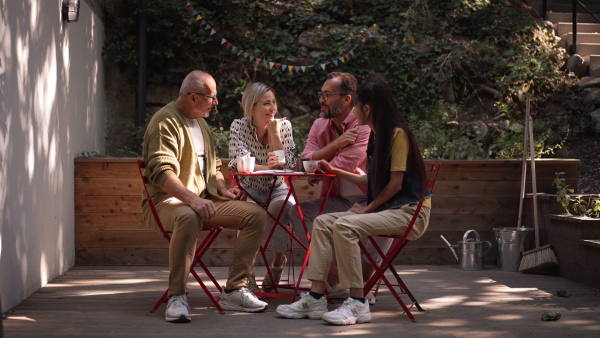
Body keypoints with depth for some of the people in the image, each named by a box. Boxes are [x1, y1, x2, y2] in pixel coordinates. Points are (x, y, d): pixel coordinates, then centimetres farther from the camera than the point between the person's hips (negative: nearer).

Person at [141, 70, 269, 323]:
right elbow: (162, 172, -23)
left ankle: (234, 290, -11)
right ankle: (177, 296, -33)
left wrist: (222, 188, 8)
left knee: (256, 214, -9)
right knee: (188, 217, -43)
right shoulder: (166, 121, -10)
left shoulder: (200, 123, 20)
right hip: (167, 201, -8)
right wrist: (192, 199, -36)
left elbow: (213, 165, 30)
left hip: (203, 200, 9)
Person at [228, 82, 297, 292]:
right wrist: (266, 168, -37)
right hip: (249, 189, -1)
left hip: (277, 189, 1)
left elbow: (288, 166, -12)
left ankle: (277, 260, -13)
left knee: (283, 206, -31)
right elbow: (239, 164, -20)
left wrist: (274, 134, -18)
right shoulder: (238, 127, -7)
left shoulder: (283, 125, -3)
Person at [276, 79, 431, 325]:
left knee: (344, 225, -29)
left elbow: (395, 184, -16)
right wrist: (335, 171, 24)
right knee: (323, 222, -5)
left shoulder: (398, 134, -11)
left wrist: (367, 209, -11)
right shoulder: (376, 136, 17)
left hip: (409, 212, -9)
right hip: (383, 209, 9)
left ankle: (357, 304, -25)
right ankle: (316, 298, -13)